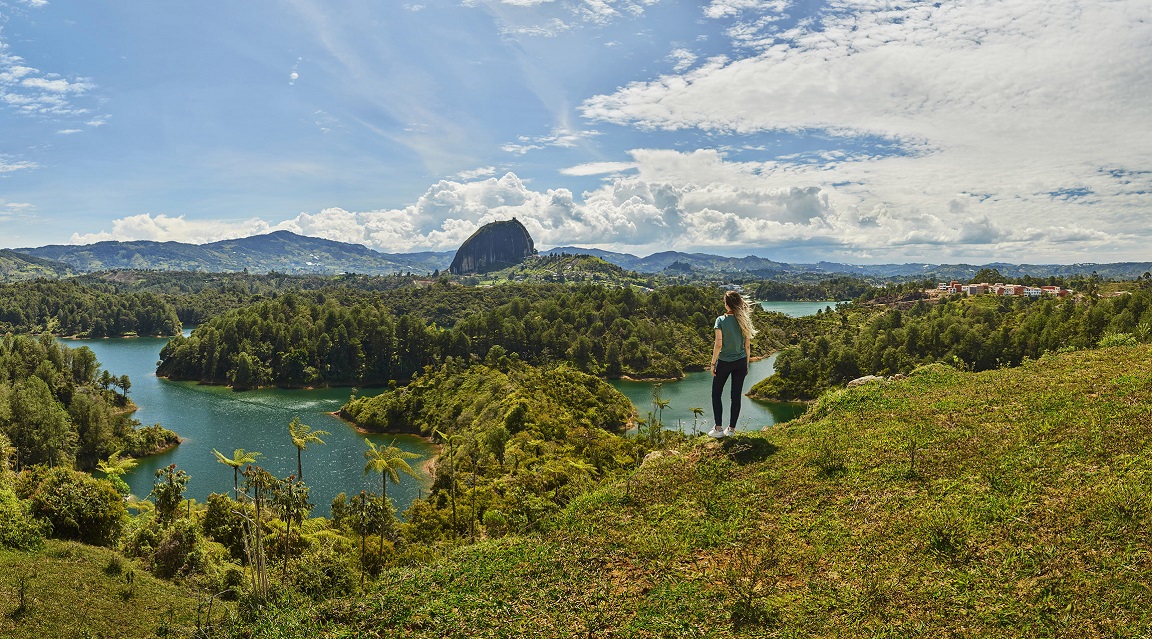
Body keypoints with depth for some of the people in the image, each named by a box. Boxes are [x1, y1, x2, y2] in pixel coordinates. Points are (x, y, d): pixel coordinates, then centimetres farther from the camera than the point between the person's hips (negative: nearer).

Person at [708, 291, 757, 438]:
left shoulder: (721, 320, -13)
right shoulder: (744, 321, -1)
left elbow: (718, 345, -15)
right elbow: (747, 346, 3)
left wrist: (713, 363, -6)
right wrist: (746, 365, 13)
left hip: (724, 362, -4)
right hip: (741, 363, 4)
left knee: (716, 394, 11)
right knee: (736, 396, 9)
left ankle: (718, 428, 7)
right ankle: (731, 429, 15)